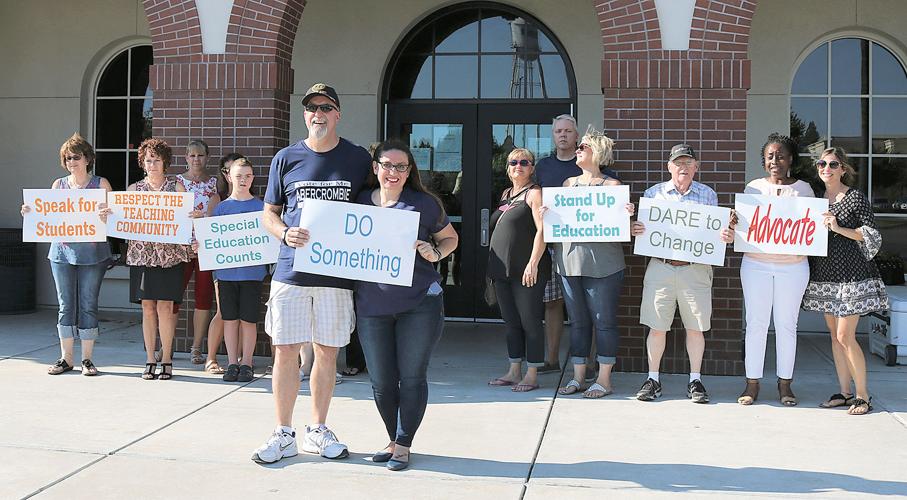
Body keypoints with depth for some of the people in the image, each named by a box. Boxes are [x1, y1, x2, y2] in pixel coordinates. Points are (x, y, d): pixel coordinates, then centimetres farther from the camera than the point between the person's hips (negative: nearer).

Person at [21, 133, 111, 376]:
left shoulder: (101, 184, 3)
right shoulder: (58, 185, 12)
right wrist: (31, 212, -3)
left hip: (92, 253, -3)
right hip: (62, 251, 3)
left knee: (88, 305, 1)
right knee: (66, 305, 5)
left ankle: (87, 359, 8)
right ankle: (66, 358, 13)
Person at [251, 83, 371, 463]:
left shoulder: (359, 159, 6)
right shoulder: (287, 158, 7)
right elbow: (269, 213, 11)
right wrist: (285, 233, -10)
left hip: (337, 272, 0)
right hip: (291, 271, 0)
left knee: (327, 353, 8)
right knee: (285, 351, 1)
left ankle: (317, 432, 23)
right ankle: (284, 435, 14)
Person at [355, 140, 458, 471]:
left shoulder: (425, 204, -1)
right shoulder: (359, 203, 5)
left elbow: (450, 237, 12)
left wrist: (435, 252, -7)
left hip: (420, 304, -2)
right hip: (372, 306, 2)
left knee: (412, 377, 2)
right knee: (381, 382, 8)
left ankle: (403, 446, 15)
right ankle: (394, 440, 28)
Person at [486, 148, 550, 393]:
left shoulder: (534, 193, -5)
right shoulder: (506, 194, 18)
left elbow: (542, 230, -14)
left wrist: (533, 263, -22)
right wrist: (494, 267, 17)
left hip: (526, 271, -8)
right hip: (503, 270, 8)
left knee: (529, 321, -2)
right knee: (511, 322, 13)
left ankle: (532, 375, 4)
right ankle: (514, 372, 21)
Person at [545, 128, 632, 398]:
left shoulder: (612, 185, 1)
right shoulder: (569, 183, 16)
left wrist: (627, 215, -20)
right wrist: (545, 214, -1)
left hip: (602, 262, -5)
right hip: (570, 260, 5)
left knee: (604, 321, 0)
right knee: (577, 321, 10)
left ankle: (604, 379, 8)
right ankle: (578, 377, 17)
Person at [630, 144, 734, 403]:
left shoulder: (708, 195, 9)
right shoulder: (653, 193, 8)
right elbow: (642, 228, 12)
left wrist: (726, 237, -9)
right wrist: (633, 230, -11)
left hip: (696, 269, 0)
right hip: (660, 266, 0)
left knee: (696, 327, 5)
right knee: (656, 327, 2)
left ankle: (695, 380, 19)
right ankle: (653, 379, 15)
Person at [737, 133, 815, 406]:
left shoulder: (803, 189, 7)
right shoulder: (754, 187, 8)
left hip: (793, 266, 0)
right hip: (756, 264, 0)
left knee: (787, 324, 6)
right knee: (756, 323, 2)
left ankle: (785, 384, 16)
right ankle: (752, 383, 9)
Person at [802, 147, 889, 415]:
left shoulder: (856, 198, -6)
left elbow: (872, 236, -9)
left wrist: (839, 228, -17)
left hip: (851, 274, -6)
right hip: (824, 276, 6)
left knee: (845, 336, -9)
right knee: (834, 335, 9)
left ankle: (863, 395, 3)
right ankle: (845, 392, 17)